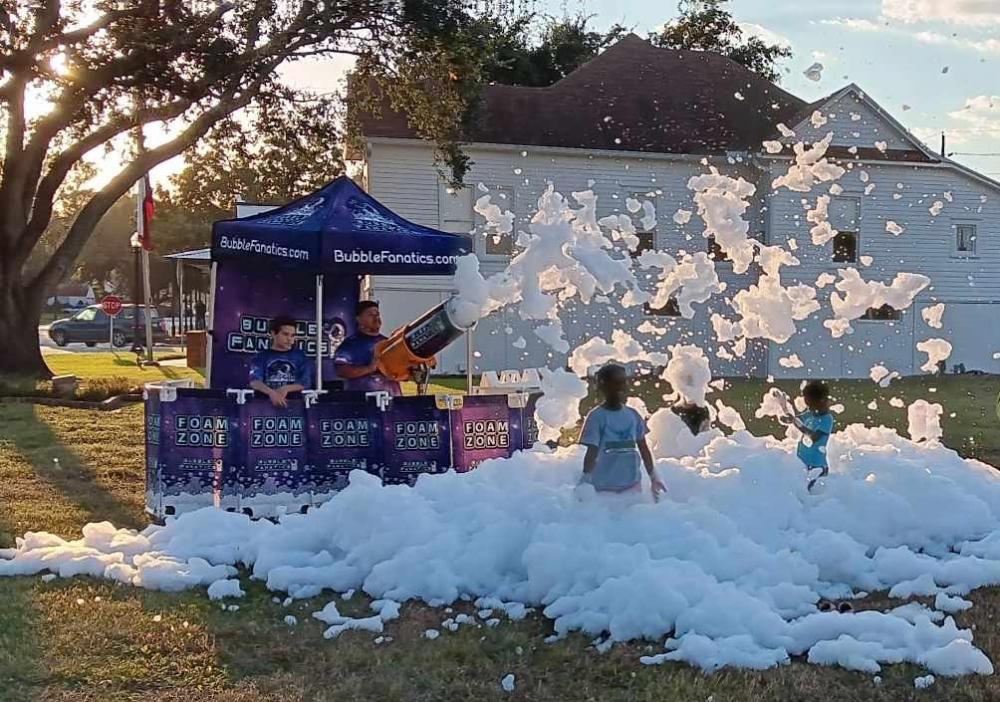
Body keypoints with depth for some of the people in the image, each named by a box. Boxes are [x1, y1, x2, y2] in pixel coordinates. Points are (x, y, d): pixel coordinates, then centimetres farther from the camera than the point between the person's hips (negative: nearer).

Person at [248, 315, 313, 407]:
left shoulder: (300, 356, 13)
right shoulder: (262, 357, 11)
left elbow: (306, 382, 3)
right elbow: (255, 381, -4)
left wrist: (286, 388, -15)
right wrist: (272, 393, -23)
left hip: (294, 402, 0)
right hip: (267, 401, 0)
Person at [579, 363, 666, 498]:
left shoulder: (633, 415, 4)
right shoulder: (596, 417, -10)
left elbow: (643, 448, 12)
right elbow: (591, 454, -12)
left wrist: (654, 478, 14)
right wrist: (585, 482, -19)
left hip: (633, 484, 4)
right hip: (605, 487, -4)